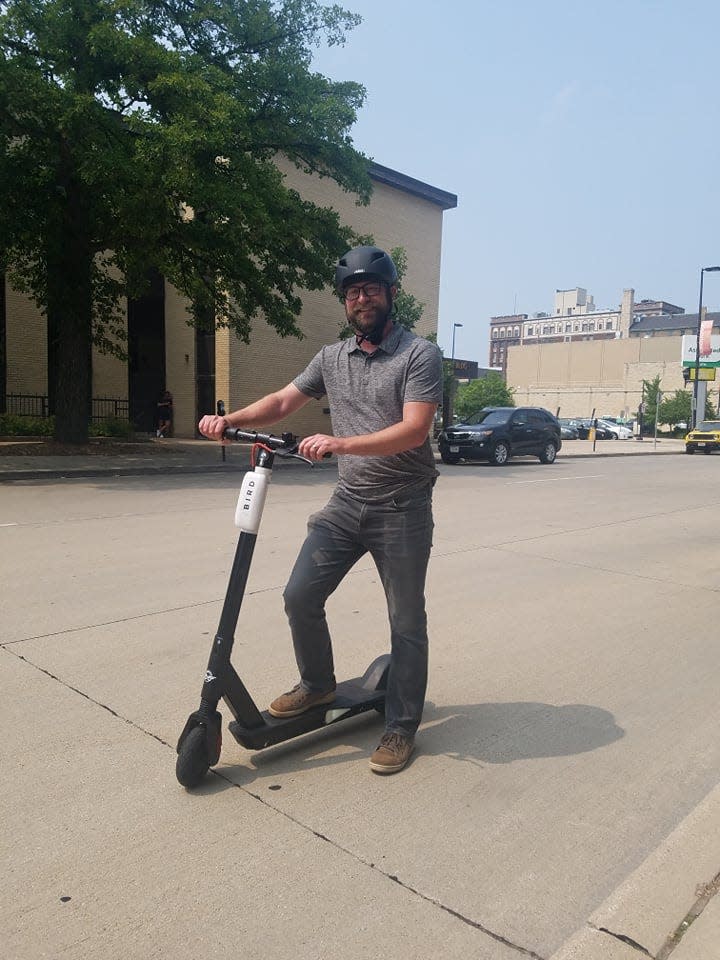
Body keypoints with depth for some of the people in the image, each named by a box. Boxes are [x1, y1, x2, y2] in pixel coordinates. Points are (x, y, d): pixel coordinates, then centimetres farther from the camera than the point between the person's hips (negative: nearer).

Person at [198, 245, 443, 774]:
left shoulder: (420, 354, -7)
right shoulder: (332, 357, 11)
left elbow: (413, 430, -19)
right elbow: (283, 401, 11)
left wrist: (340, 443, -30)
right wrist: (230, 419, -7)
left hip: (402, 508, -5)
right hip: (346, 503, 5)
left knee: (406, 622, 4)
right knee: (300, 596, 2)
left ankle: (402, 727, 21)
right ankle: (318, 684, 28)